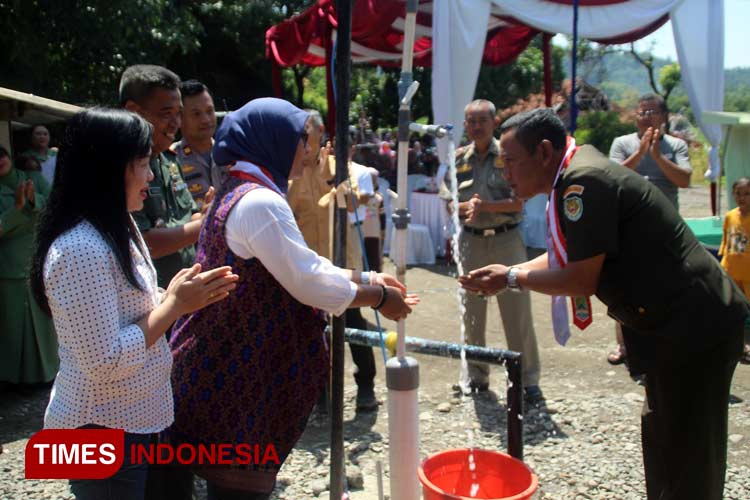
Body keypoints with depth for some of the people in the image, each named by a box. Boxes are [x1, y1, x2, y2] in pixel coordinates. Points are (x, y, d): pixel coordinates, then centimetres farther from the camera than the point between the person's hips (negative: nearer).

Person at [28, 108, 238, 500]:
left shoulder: (117, 230, 6)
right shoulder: (80, 250, -26)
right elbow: (104, 363, -27)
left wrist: (180, 297, -4)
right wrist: (175, 304, -21)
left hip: (132, 420, 9)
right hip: (103, 431, -9)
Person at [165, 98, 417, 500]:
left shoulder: (239, 193, 12)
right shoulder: (260, 202, -21)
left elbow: (301, 264, 16)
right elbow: (309, 282, -20)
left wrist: (364, 278, 13)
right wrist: (380, 297, -6)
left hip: (223, 369, 10)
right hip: (234, 380, -10)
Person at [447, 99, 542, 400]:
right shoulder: (458, 158, 7)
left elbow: (519, 203, -8)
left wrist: (485, 206, -20)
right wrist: (466, 207, -13)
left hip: (506, 239, -3)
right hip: (471, 241, 3)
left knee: (517, 311, -2)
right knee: (472, 312, 9)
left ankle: (528, 378, 10)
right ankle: (475, 375, 23)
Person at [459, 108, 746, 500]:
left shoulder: (584, 181, -22)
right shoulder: (576, 179, 9)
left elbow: (583, 279, -22)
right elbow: (563, 261, 15)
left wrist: (512, 279, -10)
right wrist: (507, 271, 3)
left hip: (695, 325, -10)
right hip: (680, 322, 10)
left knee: (686, 457, 1)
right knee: (662, 435, 22)